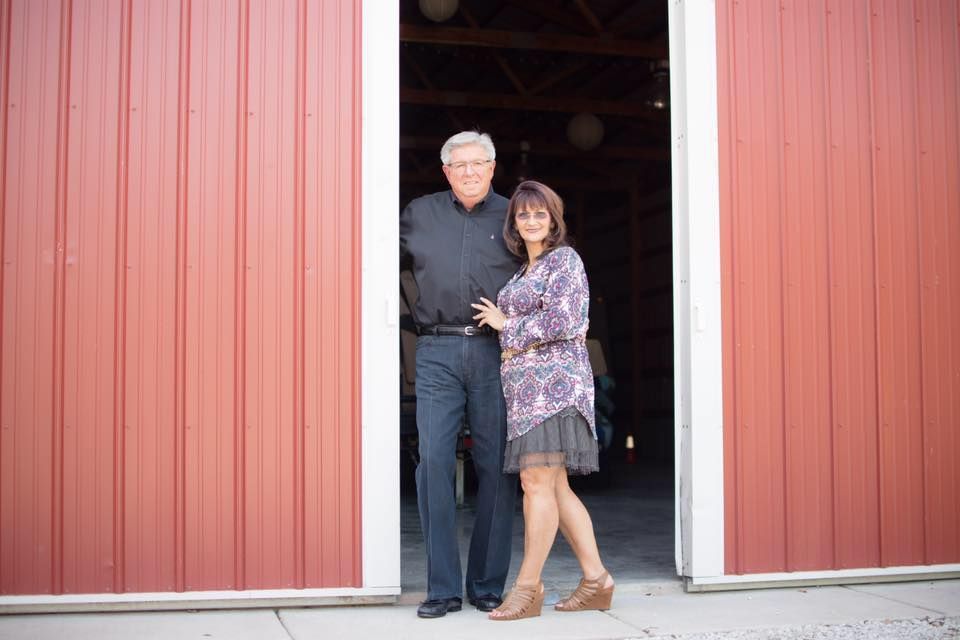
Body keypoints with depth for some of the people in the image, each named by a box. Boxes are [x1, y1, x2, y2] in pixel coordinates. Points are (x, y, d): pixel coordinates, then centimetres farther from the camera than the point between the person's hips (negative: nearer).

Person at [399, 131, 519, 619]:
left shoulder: (511, 218, 12)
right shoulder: (418, 215, 15)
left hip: (495, 353, 0)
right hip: (437, 353, 1)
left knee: (496, 467, 0)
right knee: (434, 462, -6)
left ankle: (488, 586, 11)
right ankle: (443, 588, 2)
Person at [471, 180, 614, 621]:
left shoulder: (564, 259, -3)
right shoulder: (524, 270, 22)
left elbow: (562, 321, -15)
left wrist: (506, 325, -5)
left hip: (551, 381, -9)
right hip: (527, 386, 9)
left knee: (537, 484, -9)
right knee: (555, 488, 7)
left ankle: (528, 587, -4)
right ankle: (596, 580, 13)